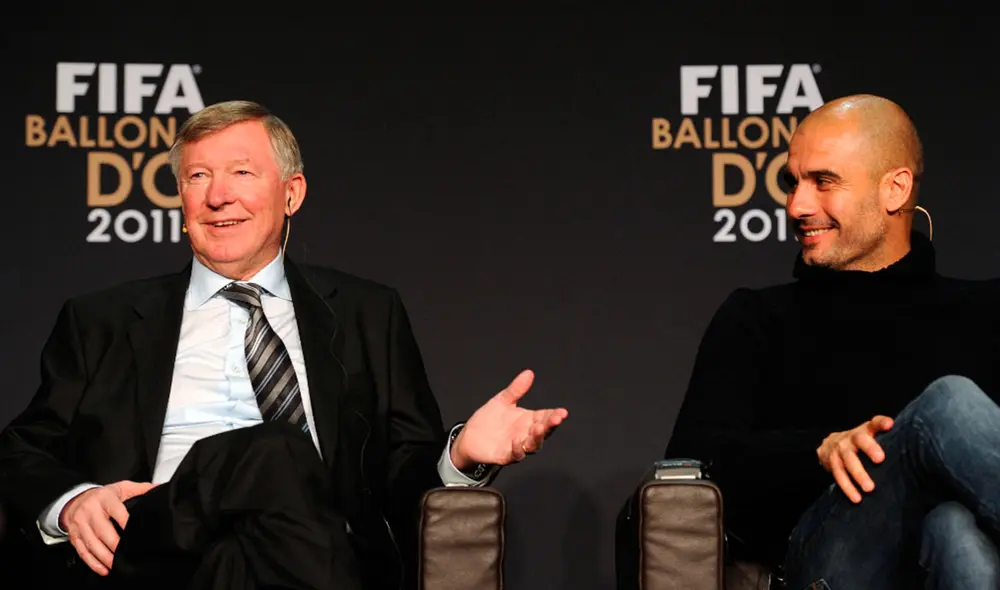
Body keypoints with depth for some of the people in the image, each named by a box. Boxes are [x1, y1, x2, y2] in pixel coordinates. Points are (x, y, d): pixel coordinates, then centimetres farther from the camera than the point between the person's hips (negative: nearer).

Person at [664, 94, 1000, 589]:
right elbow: (691, 461, 6)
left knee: (957, 531, -38)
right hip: (828, 550, 0)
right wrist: (823, 448, -12)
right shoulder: (758, 320, 22)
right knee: (948, 405, -29)